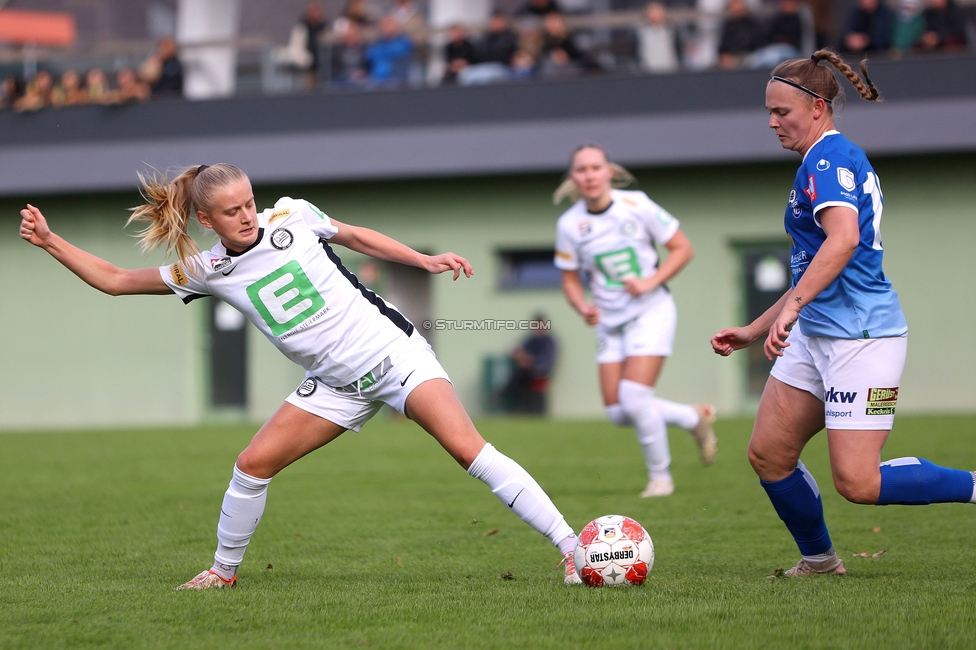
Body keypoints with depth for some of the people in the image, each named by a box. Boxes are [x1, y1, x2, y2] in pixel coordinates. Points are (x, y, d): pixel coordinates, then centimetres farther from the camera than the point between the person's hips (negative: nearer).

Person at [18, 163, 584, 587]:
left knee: (467, 447, -20)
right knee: (254, 464, -2)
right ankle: (225, 570, 22)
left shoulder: (291, 217, -8)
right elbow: (115, 280, 7)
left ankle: (573, 548, -23)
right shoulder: (208, 270, -1)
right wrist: (50, 242, 1)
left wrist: (426, 260, 4)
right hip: (339, 386, 4)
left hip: (393, 351, -4)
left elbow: (354, 236, 10)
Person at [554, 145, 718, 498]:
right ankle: (694, 419, 23)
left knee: (635, 396, -18)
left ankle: (660, 475, 3)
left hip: (651, 311, -4)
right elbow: (570, 280, 6)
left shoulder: (637, 205, -13)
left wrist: (651, 282, -18)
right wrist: (583, 307, -15)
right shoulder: (569, 224, -5)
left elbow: (683, 249, -5)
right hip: (610, 321, 4)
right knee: (618, 412, -1)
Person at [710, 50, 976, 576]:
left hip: (860, 336, -10)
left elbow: (843, 240, -30)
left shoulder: (827, 158, -11)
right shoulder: (839, 159, 20)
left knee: (857, 483, -12)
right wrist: (754, 332, 26)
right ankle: (819, 560, 22)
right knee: (767, 454, 7)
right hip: (814, 336, 10)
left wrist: (792, 306, -35)